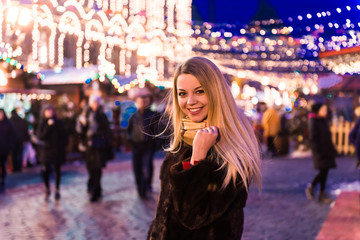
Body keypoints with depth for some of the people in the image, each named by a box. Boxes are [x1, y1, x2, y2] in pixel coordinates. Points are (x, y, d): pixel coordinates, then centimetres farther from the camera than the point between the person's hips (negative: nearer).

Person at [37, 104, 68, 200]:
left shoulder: (58, 122, 1)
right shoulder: (42, 123, 0)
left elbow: (64, 134, 7)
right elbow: (40, 136, -11)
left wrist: (63, 144, -3)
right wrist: (48, 126, -19)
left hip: (57, 150, 0)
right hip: (46, 150, 0)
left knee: (57, 171, 6)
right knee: (45, 170, -7)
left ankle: (57, 190, 20)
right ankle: (47, 189, 15)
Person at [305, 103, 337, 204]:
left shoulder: (323, 121, 14)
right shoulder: (313, 122, -12)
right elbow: (312, 138, -16)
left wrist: (332, 150, 16)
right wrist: (317, 151, -20)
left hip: (326, 150, 8)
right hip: (320, 151, -8)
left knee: (325, 172, 7)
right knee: (323, 171, -9)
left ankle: (322, 195, 13)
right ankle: (311, 188, 8)